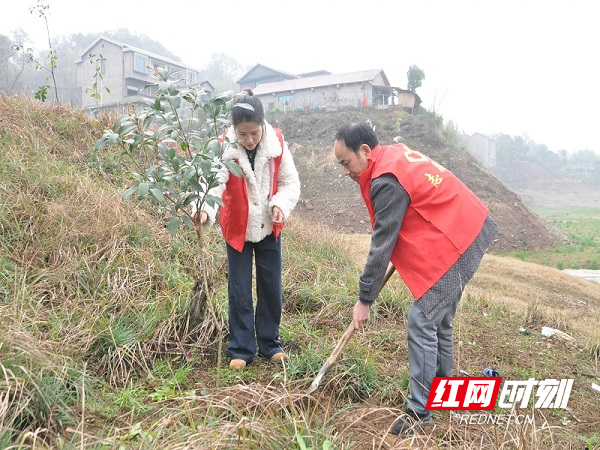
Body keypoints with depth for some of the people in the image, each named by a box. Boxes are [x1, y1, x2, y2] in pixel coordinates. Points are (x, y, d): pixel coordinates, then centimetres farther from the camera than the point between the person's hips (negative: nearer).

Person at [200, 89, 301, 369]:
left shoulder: (277, 143, -12)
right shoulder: (225, 147, -19)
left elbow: (290, 182, -3)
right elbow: (215, 183, -31)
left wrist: (281, 205, -22)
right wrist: (205, 210, -51)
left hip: (269, 227, 2)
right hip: (238, 229, -2)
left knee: (271, 288, 10)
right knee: (239, 291, 3)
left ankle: (270, 344, 27)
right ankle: (241, 350, 18)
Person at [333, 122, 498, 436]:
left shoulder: (387, 182, -22)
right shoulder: (395, 153, 8)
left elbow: (381, 246, -19)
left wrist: (364, 300, -11)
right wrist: (403, 251, 12)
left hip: (455, 246, -10)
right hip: (467, 232, 10)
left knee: (421, 324, -8)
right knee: (438, 321, 19)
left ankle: (419, 412, 2)